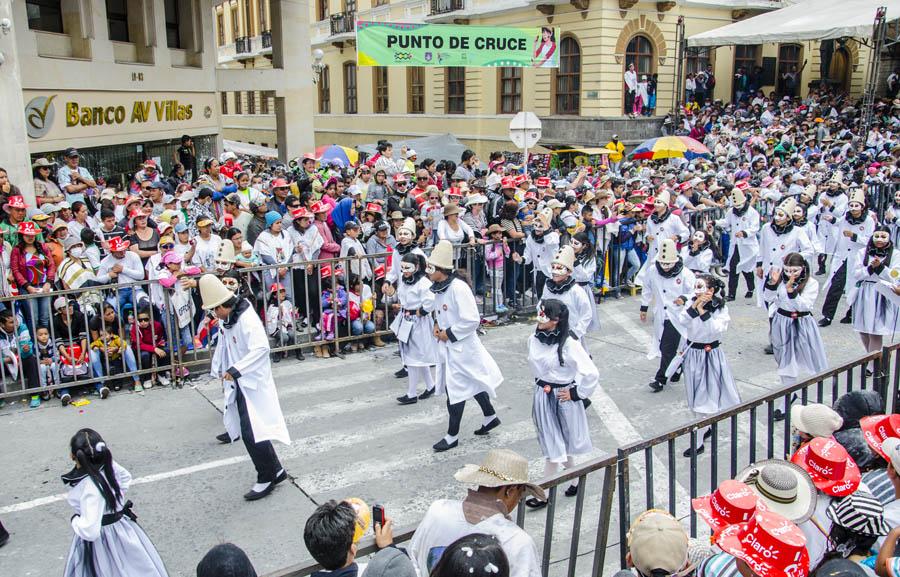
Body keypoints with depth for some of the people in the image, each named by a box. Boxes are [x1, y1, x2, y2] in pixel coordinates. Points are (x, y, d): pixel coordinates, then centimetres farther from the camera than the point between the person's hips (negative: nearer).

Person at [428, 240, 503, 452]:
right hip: (448, 345, 9)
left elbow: (472, 320, -26)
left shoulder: (458, 288, -26)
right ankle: (490, 417, 40)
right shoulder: (439, 287, 2)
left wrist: (449, 334, -19)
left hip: (460, 346, -9)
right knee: (472, 382, 22)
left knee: (455, 390, 1)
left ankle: (452, 436, 14)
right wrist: (437, 324, 2)